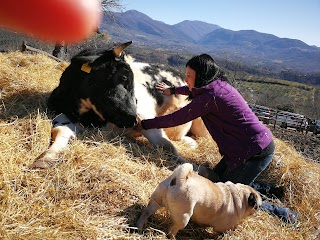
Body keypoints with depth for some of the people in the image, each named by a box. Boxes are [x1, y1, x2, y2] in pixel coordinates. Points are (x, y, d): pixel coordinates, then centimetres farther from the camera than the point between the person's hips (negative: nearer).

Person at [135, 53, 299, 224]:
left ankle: (281, 214, 10)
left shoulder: (210, 97, -20)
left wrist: (144, 124, -2)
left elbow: (177, 118, -14)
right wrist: (172, 90, 44)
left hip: (255, 151, -10)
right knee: (215, 179, 17)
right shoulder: (218, 85, 8)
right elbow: (194, 89, 32)